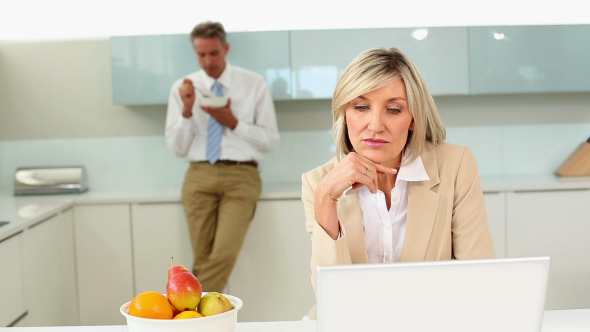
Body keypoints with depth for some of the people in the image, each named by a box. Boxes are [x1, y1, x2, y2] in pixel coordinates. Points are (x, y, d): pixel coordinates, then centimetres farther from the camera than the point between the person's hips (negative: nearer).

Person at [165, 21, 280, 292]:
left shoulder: (254, 84, 4)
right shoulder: (183, 88, 8)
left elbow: (271, 141, 5)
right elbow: (177, 148, 7)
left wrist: (233, 122, -8)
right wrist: (188, 110, -8)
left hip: (241, 176, -2)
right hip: (200, 176, 2)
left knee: (225, 254, -18)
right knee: (203, 259, -2)